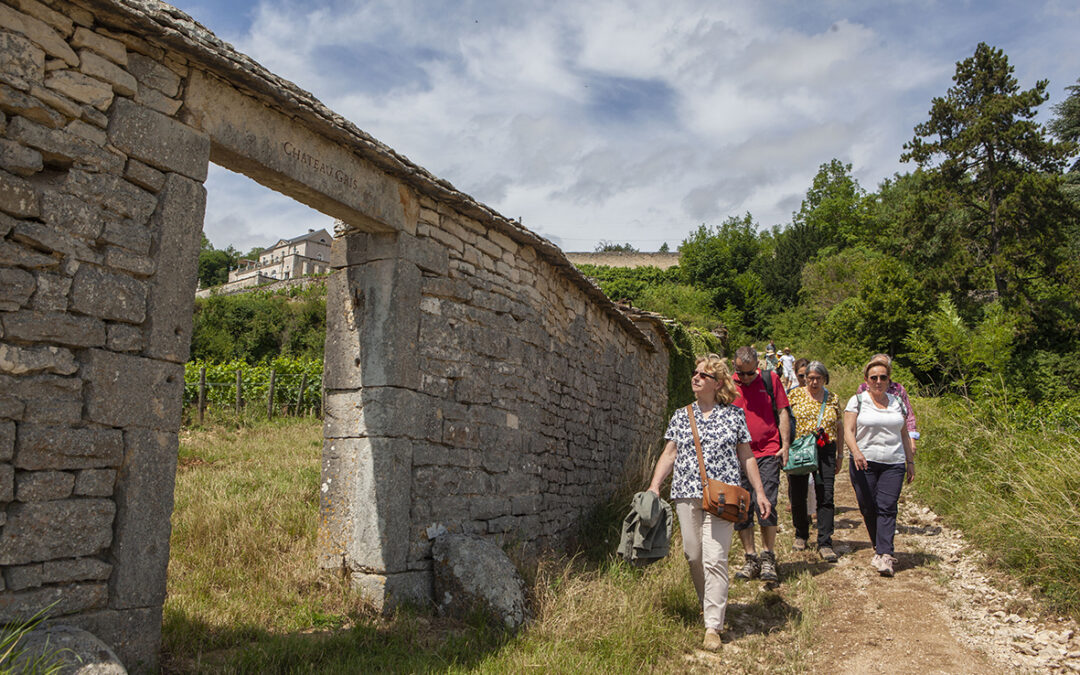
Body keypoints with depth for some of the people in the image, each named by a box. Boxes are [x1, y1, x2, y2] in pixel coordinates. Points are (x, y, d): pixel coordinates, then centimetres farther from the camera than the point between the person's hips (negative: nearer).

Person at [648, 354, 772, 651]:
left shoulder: (734, 415, 6)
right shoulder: (680, 416, 11)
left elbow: (746, 456, 10)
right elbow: (669, 454, 12)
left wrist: (760, 492, 8)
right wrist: (655, 485, 3)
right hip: (686, 494, 3)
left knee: (714, 559, -9)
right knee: (693, 556, 8)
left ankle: (713, 626, -3)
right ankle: (710, 605, 31)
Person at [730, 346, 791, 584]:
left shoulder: (771, 379, 5)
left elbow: (782, 412, 8)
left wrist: (785, 445, 1)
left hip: (767, 453, -2)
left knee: (766, 506, -11)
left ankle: (767, 558, 4)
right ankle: (751, 559, 17)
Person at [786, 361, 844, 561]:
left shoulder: (833, 398, 9)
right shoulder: (795, 394, 4)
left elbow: (839, 428, 14)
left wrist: (840, 455, 13)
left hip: (825, 451, 0)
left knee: (825, 498, -6)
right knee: (797, 496, 6)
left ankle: (825, 543, 0)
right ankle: (801, 535, 27)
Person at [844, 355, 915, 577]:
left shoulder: (897, 402, 14)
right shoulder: (857, 401, 3)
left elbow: (904, 434, 20)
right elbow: (848, 431, -4)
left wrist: (910, 461, 17)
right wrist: (856, 452, -21)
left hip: (893, 463, 2)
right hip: (864, 463, -1)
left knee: (887, 507, -10)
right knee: (868, 508, 1)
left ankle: (884, 556, -14)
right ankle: (880, 548, 19)